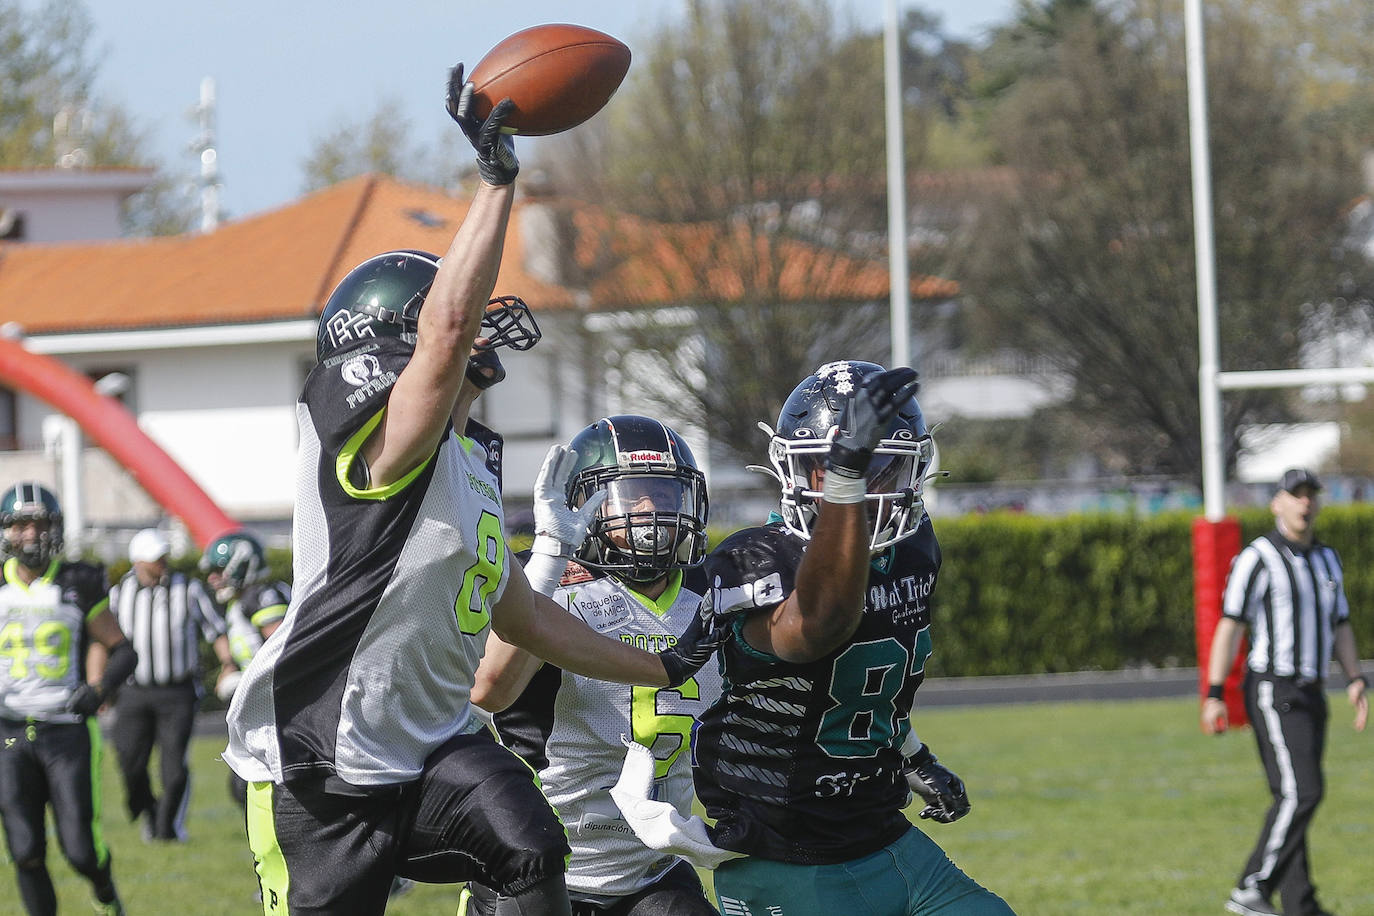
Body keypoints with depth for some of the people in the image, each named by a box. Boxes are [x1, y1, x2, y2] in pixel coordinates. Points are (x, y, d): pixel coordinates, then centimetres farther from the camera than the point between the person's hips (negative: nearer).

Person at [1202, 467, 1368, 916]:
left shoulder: (1327, 559, 14)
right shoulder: (1257, 558, -9)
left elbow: (1340, 627, 19)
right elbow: (1230, 627, -12)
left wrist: (1355, 681, 5)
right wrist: (1214, 694, -17)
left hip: (1311, 695, 7)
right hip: (1273, 691, -7)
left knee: (1296, 797, 8)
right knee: (1300, 791, -18)